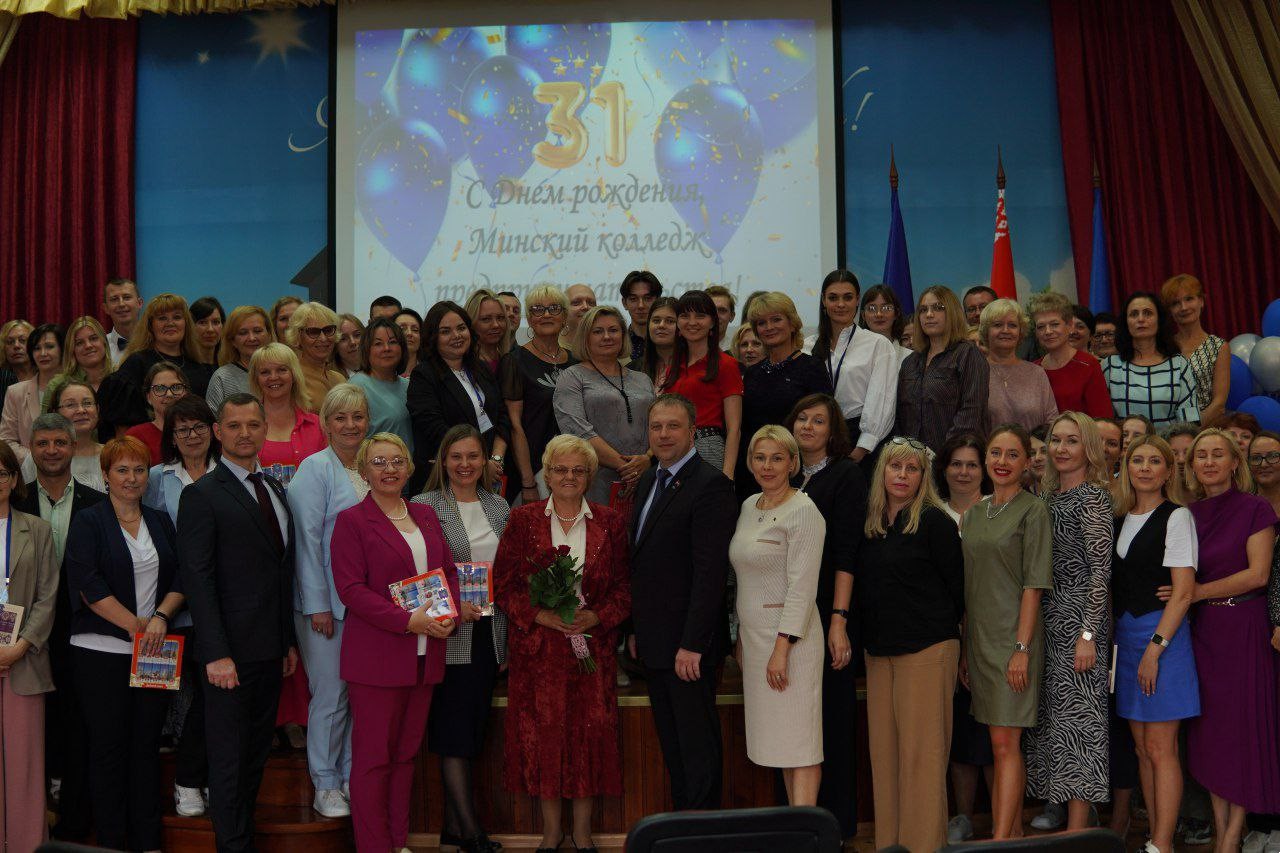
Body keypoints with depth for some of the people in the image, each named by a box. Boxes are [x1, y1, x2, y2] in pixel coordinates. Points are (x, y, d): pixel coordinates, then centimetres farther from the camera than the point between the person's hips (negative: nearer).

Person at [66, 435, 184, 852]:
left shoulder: (161, 521, 13)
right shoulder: (88, 522, -1)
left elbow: (179, 579, 8)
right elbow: (89, 586, -12)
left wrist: (161, 617, -10)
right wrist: (135, 625, -14)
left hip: (153, 649, 4)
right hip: (103, 651, -4)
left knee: (147, 745, 7)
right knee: (109, 747, 1)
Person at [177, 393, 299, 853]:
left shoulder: (274, 488, 14)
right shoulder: (202, 494, -9)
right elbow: (197, 578, -14)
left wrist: (288, 639, 14)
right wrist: (217, 653, -19)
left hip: (270, 648, 7)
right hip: (231, 651, -7)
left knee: (257, 752, 15)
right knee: (230, 756, 2)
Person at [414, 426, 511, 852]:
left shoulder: (499, 507, 11)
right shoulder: (425, 506, -4)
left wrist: (508, 638, 12)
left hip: (489, 633, 5)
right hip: (449, 636, -5)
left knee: (473, 732, 9)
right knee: (454, 733, -3)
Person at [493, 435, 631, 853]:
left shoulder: (610, 523, 6)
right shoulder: (523, 520, 3)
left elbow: (624, 586, 6)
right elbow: (503, 583, 1)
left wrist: (598, 616, -11)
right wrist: (539, 615, -13)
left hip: (593, 644, 1)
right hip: (537, 647, -1)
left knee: (591, 732, 2)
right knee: (541, 733, 1)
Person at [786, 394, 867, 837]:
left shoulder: (846, 475, -3)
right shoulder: (787, 476, 13)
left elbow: (845, 554, -11)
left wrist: (839, 620, -18)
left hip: (824, 613, -5)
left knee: (830, 716, 0)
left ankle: (836, 822, 10)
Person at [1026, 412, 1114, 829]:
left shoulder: (1092, 496, -8)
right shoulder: (1050, 497, 15)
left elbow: (1101, 569, -14)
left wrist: (1088, 634, -18)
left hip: (1079, 619, -8)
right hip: (1049, 620, 8)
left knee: (1078, 719, -6)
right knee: (1055, 721, 9)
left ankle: (1077, 831, -2)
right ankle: (1067, 819, 16)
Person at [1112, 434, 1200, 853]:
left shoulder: (1177, 517, -5)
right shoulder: (1121, 520, 14)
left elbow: (1182, 591, -11)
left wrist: (1155, 647, -17)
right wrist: (1111, 639, 7)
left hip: (1163, 633, -6)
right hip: (1124, 636, 7)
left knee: (1160, 748, -6)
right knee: (1142, 746, 9)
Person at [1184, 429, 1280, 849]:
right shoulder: (1189, 514, 9)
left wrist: (1201, 591, -12)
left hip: (1243, 628, -4)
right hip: (1202, 629, 5)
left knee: (1243, 727, -1)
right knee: (1209, 729, 6)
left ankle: (1234, 835, 6)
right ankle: (1218, 829, 15)